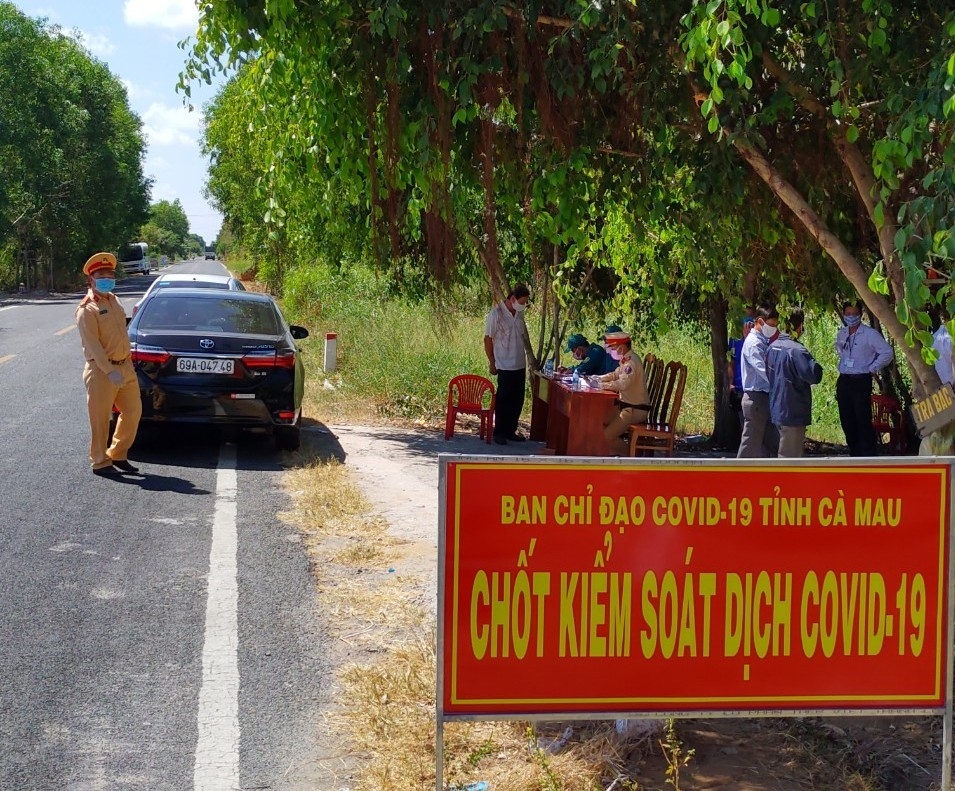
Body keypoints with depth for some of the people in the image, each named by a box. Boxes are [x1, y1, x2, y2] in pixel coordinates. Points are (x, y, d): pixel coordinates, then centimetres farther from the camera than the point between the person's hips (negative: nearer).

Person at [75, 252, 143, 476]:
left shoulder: (113, 300, 14)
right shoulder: (86, 310, -12)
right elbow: (92, 344, -19)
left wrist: (125, 365, 17)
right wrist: (110, 371, -26)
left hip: (125, 366, 8)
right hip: (101, 371, -8)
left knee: (133, 411, 11)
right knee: (100, 418, -1)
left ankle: (118, 455, 24)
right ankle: (100, 462, 9)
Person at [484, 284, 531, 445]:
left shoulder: (519, 314, 6)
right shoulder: (496, 313, -13)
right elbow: (488, 339, -9)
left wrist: (530, 356, 14)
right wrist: (492, 363, -7)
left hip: (520, 365, 7)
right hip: (505, 366, -7)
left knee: (517, 401, 10)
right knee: (504, 401, -1)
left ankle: (510, 431, 20)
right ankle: (499, 433, 9)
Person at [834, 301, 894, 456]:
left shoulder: (869, 334, -11)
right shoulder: (841, 334, 9)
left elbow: (887, 353, -14)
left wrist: (872, 368, -10)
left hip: (861, 382, -7)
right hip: (843, 381, 7)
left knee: (863, 422, -9)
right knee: (847, 421, 11)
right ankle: (855, 455, 22)